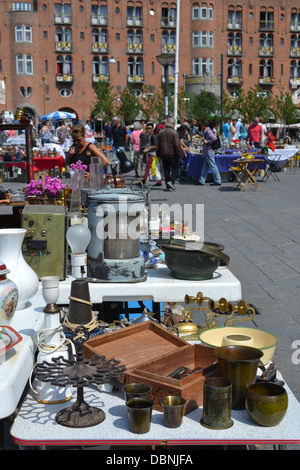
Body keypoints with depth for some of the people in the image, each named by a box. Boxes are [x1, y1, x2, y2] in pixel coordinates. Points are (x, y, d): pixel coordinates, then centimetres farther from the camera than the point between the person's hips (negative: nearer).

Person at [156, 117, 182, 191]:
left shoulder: (161, 132, 7)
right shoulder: (174, 133, -10)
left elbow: (158, 145, 11)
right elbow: (177, 145, -12)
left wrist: (158, 154, 18)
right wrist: (179, 155, -7)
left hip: (163, 154, 5)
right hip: (172, 154, -5)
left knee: (166, 169, 10)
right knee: (175, 168, 8)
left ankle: (168, 186, 10)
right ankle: (172, 181, -12)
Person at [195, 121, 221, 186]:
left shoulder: (208, 131, -15)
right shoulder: (206, 131, 15)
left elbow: (214, 138, -27)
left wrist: (207, 142, -18)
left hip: (209, 152, -10)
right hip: (207, 152, 10)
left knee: (213, 166, -5)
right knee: (205, 167, 11)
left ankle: (218, 181, 0)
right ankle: (201, 181, 16)